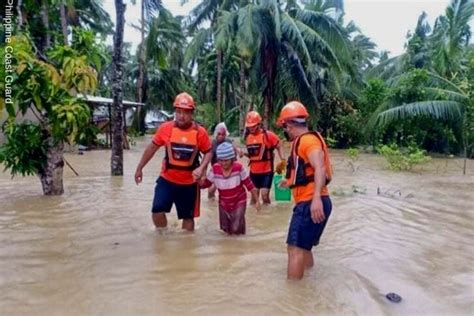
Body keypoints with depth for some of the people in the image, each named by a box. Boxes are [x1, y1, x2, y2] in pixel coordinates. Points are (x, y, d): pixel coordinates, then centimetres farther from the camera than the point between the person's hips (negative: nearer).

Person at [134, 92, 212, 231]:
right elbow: (152, 148, 2)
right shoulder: (165, 128, -10)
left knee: (188, 217, 12)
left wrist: (201, 168, -20)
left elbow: (208, 152, -1)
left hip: (189, 183, 0)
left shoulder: (200, 132, -12)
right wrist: (139, 168, 6)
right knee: (157, 210, -7)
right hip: (167, 179, 1)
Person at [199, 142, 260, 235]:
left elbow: (249, 185, -13)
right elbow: (205, 184, -5)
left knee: (236, 229, -9)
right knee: (226, 228, 12)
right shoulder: (215, 168, -14)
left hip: (239, 201, -3)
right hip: (224, 203, 3)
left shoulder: (238, 167, -21)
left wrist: (257, 201, -8)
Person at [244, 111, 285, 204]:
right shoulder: (248, 137, 5)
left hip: (266, 171, -5)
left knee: (264, 195, -6)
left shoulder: (268, 135, -12)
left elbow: (279, 147, -6)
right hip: (254, 171, 5)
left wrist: (282, 161, -18)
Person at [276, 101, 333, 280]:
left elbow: (320, 168, -26)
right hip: (309, 203, 11)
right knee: (303, 247, 21)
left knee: (295, 248, -10)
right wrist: (291, 182, 41)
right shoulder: (303, 141, 20)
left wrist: (317, 198, -37)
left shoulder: (307, 139, -11)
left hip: (311, 204, -11)